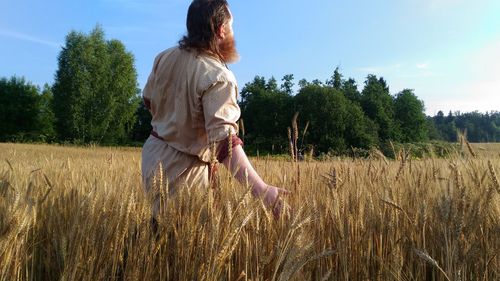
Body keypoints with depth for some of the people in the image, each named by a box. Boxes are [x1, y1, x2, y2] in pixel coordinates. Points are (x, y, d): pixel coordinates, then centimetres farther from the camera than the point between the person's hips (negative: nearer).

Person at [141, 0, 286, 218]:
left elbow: (148, 100, 14)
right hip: (182, 169, -7)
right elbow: (224, 140, -36)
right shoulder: (219, 77, -24)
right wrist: (261, 190, -44)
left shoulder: (165, 57, -1)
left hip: (154, 152, 8)